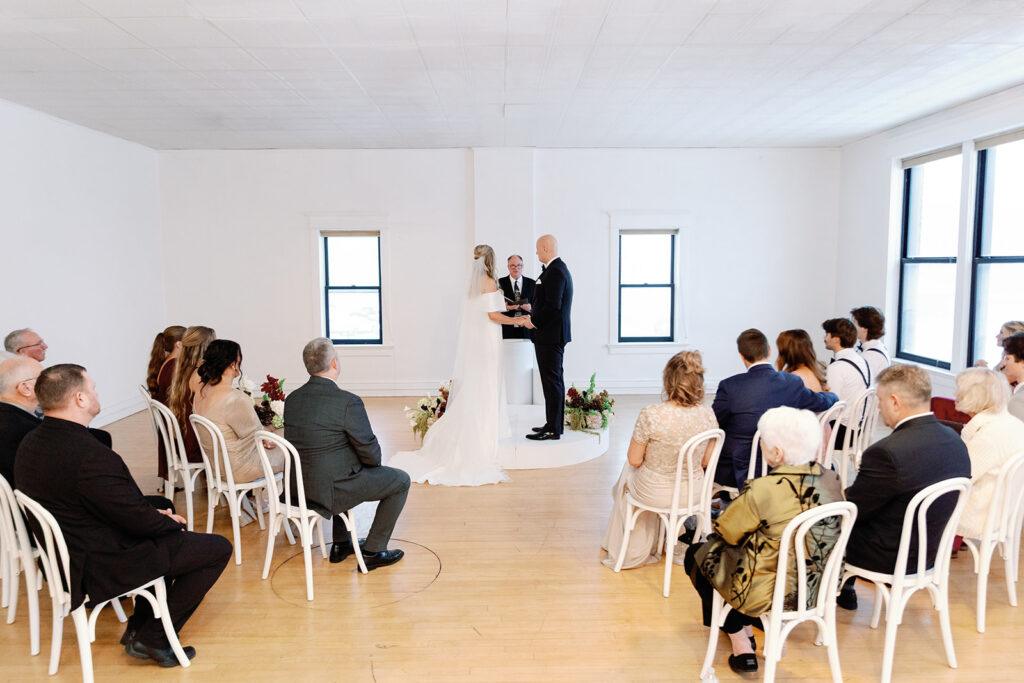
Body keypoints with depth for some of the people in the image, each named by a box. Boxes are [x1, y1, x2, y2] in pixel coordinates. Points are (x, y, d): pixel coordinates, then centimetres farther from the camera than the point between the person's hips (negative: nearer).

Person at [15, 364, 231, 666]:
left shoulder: (31, 443, -1)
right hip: (102, 569, -10)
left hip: (64, 553, 10)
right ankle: (152, 639, 6)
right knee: (218, 548, -3)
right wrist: (170, 522, -3)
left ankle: (139, 626, 30)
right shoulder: (91, 455, -32)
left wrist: (159, 516, 4)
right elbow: (137, 519, -24)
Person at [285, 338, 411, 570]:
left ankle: (341, 544, 40)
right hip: (331, 490, -8)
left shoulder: (292, 399, 0)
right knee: (401, 481, 10)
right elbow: (370, 451, -16)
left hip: (300, 485, 8)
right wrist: (374, 463, 9)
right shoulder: (348, 402, -22)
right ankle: (373, 551, 16)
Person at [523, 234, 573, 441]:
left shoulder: (555, 272, -17)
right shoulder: (558, 268, 16)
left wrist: (533, 321, -14)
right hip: (553, 335, 11)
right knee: (554, 380, 15)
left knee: (552, 381, -7)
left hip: (550, 335, -11)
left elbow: (553, 305, -24)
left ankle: (553, 429, -3)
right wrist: (534, 314, 13)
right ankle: (554, 424, 24)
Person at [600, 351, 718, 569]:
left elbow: (635, 460, -17)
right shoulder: (708, 415, -18)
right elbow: (706, 461, -3)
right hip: (693, 492, 4)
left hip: (656, 493, -3)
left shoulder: (650, 415, -30)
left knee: (629, 471, 33)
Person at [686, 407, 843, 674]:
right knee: (747, 546, 30)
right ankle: (745, 628, 35)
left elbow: (724, 531, -12)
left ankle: (740, 642, 24)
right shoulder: (833, 481, -8)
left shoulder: (763, 491, -28)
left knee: (696, 554, 17)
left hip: (769, 594, -7)